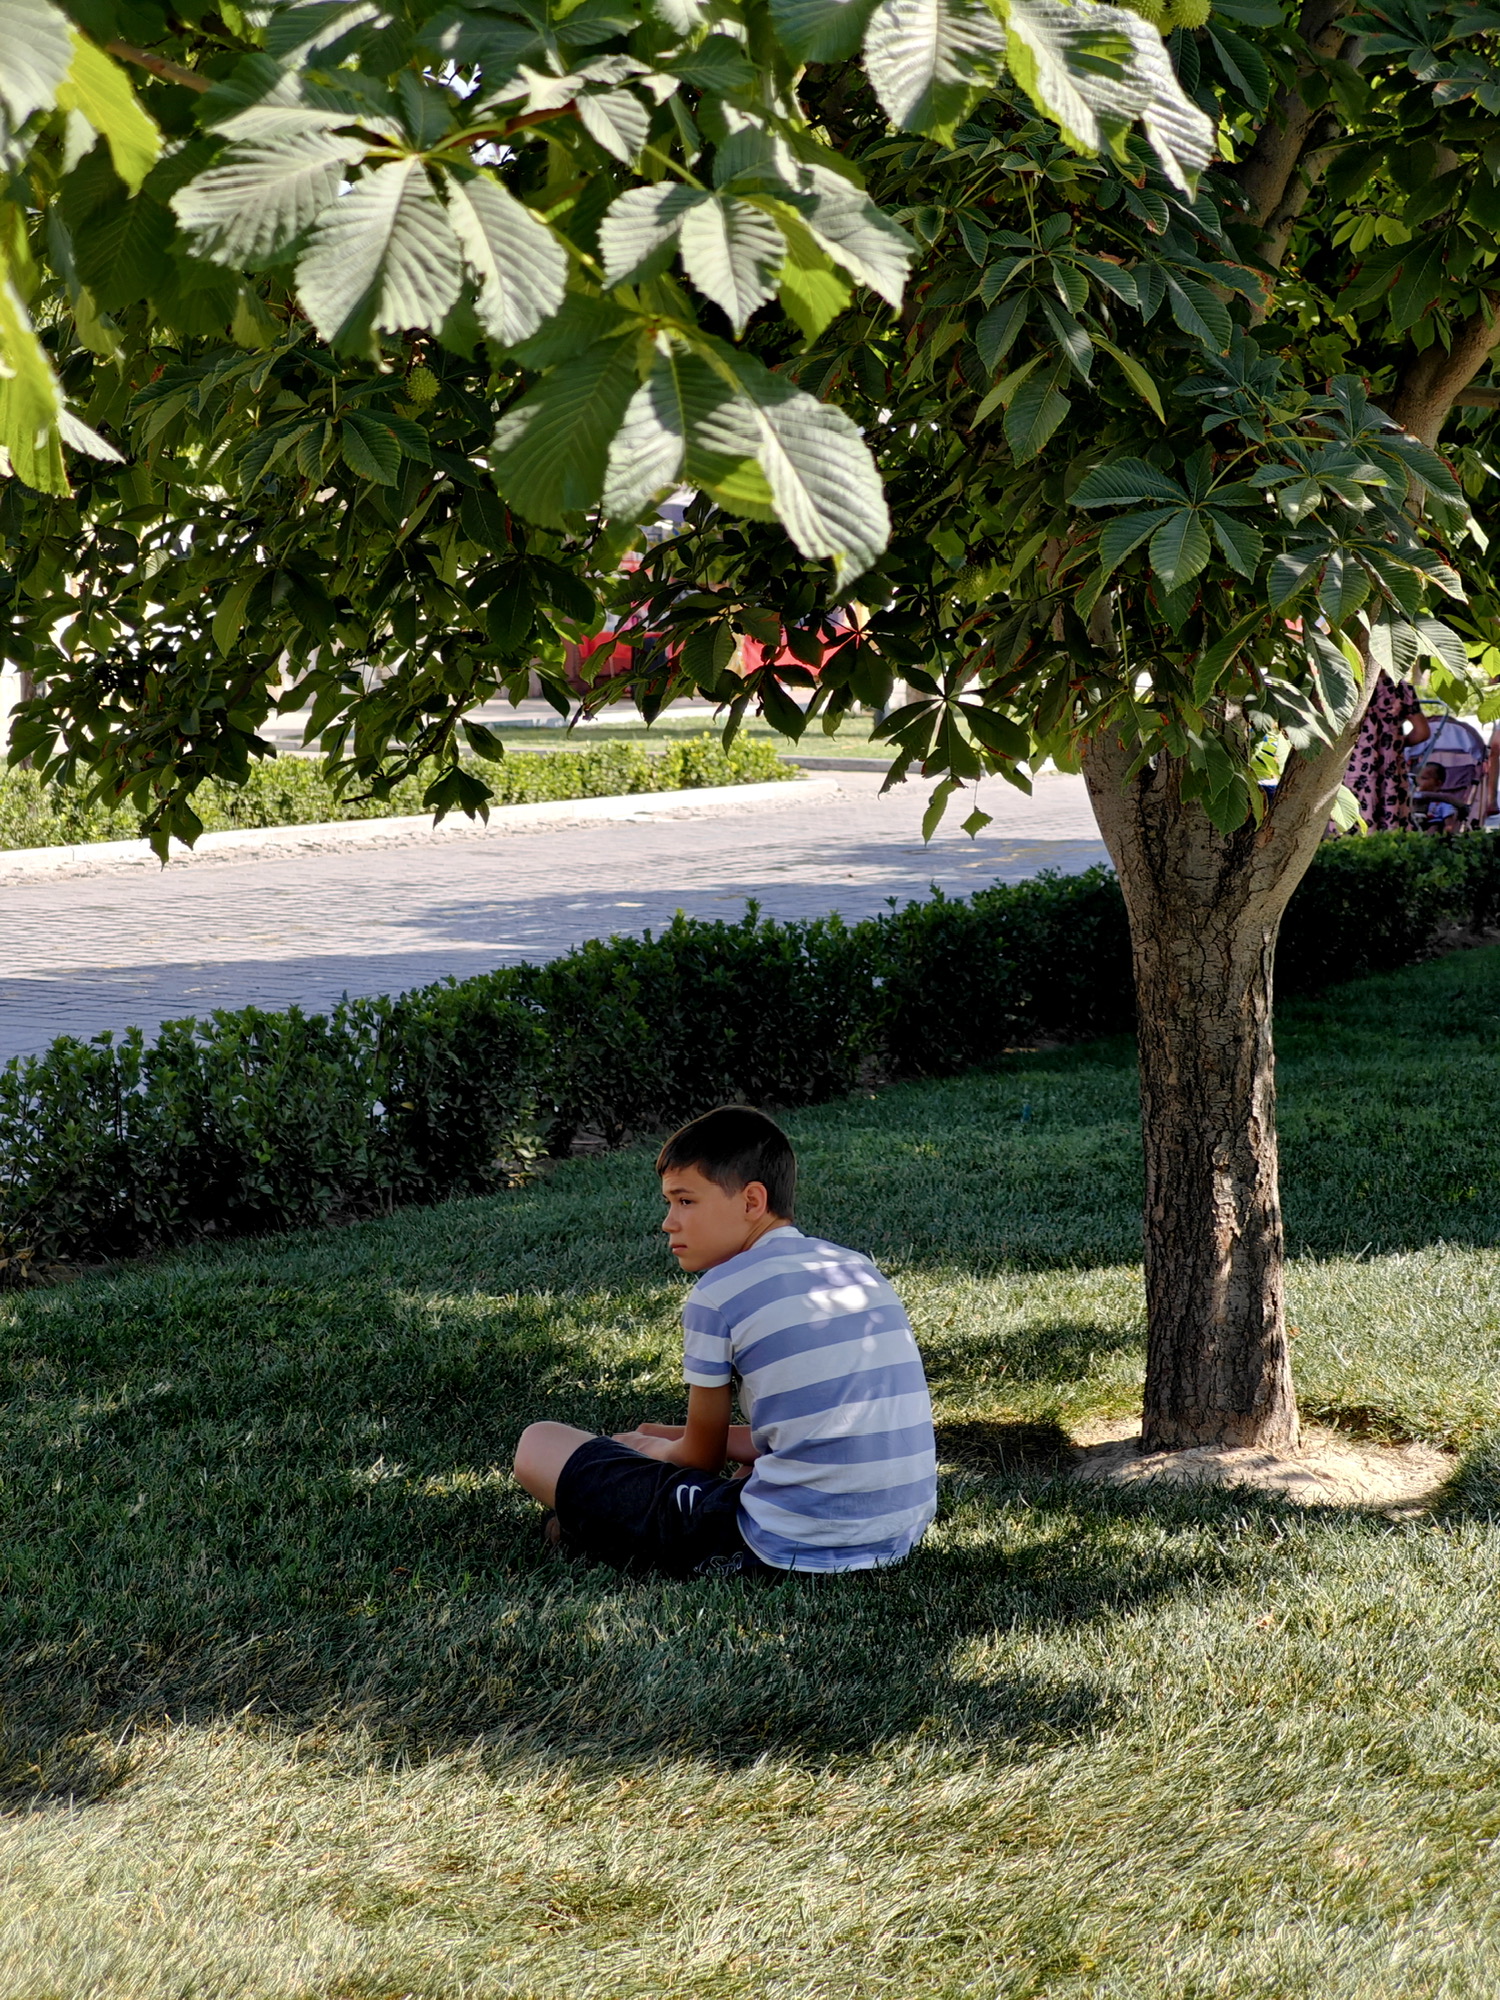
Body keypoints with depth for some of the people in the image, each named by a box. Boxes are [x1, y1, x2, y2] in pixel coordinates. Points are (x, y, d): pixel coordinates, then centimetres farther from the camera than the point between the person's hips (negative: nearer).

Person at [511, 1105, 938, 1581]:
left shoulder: (719, 1296, -7)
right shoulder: (859, 1270, 13)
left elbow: (703, 1456, 6)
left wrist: (648, 1447, 28)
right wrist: (672, 1437, 31)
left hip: (787, 1549, -7)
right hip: (901, 1537, 7)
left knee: (539, 1445, 1)